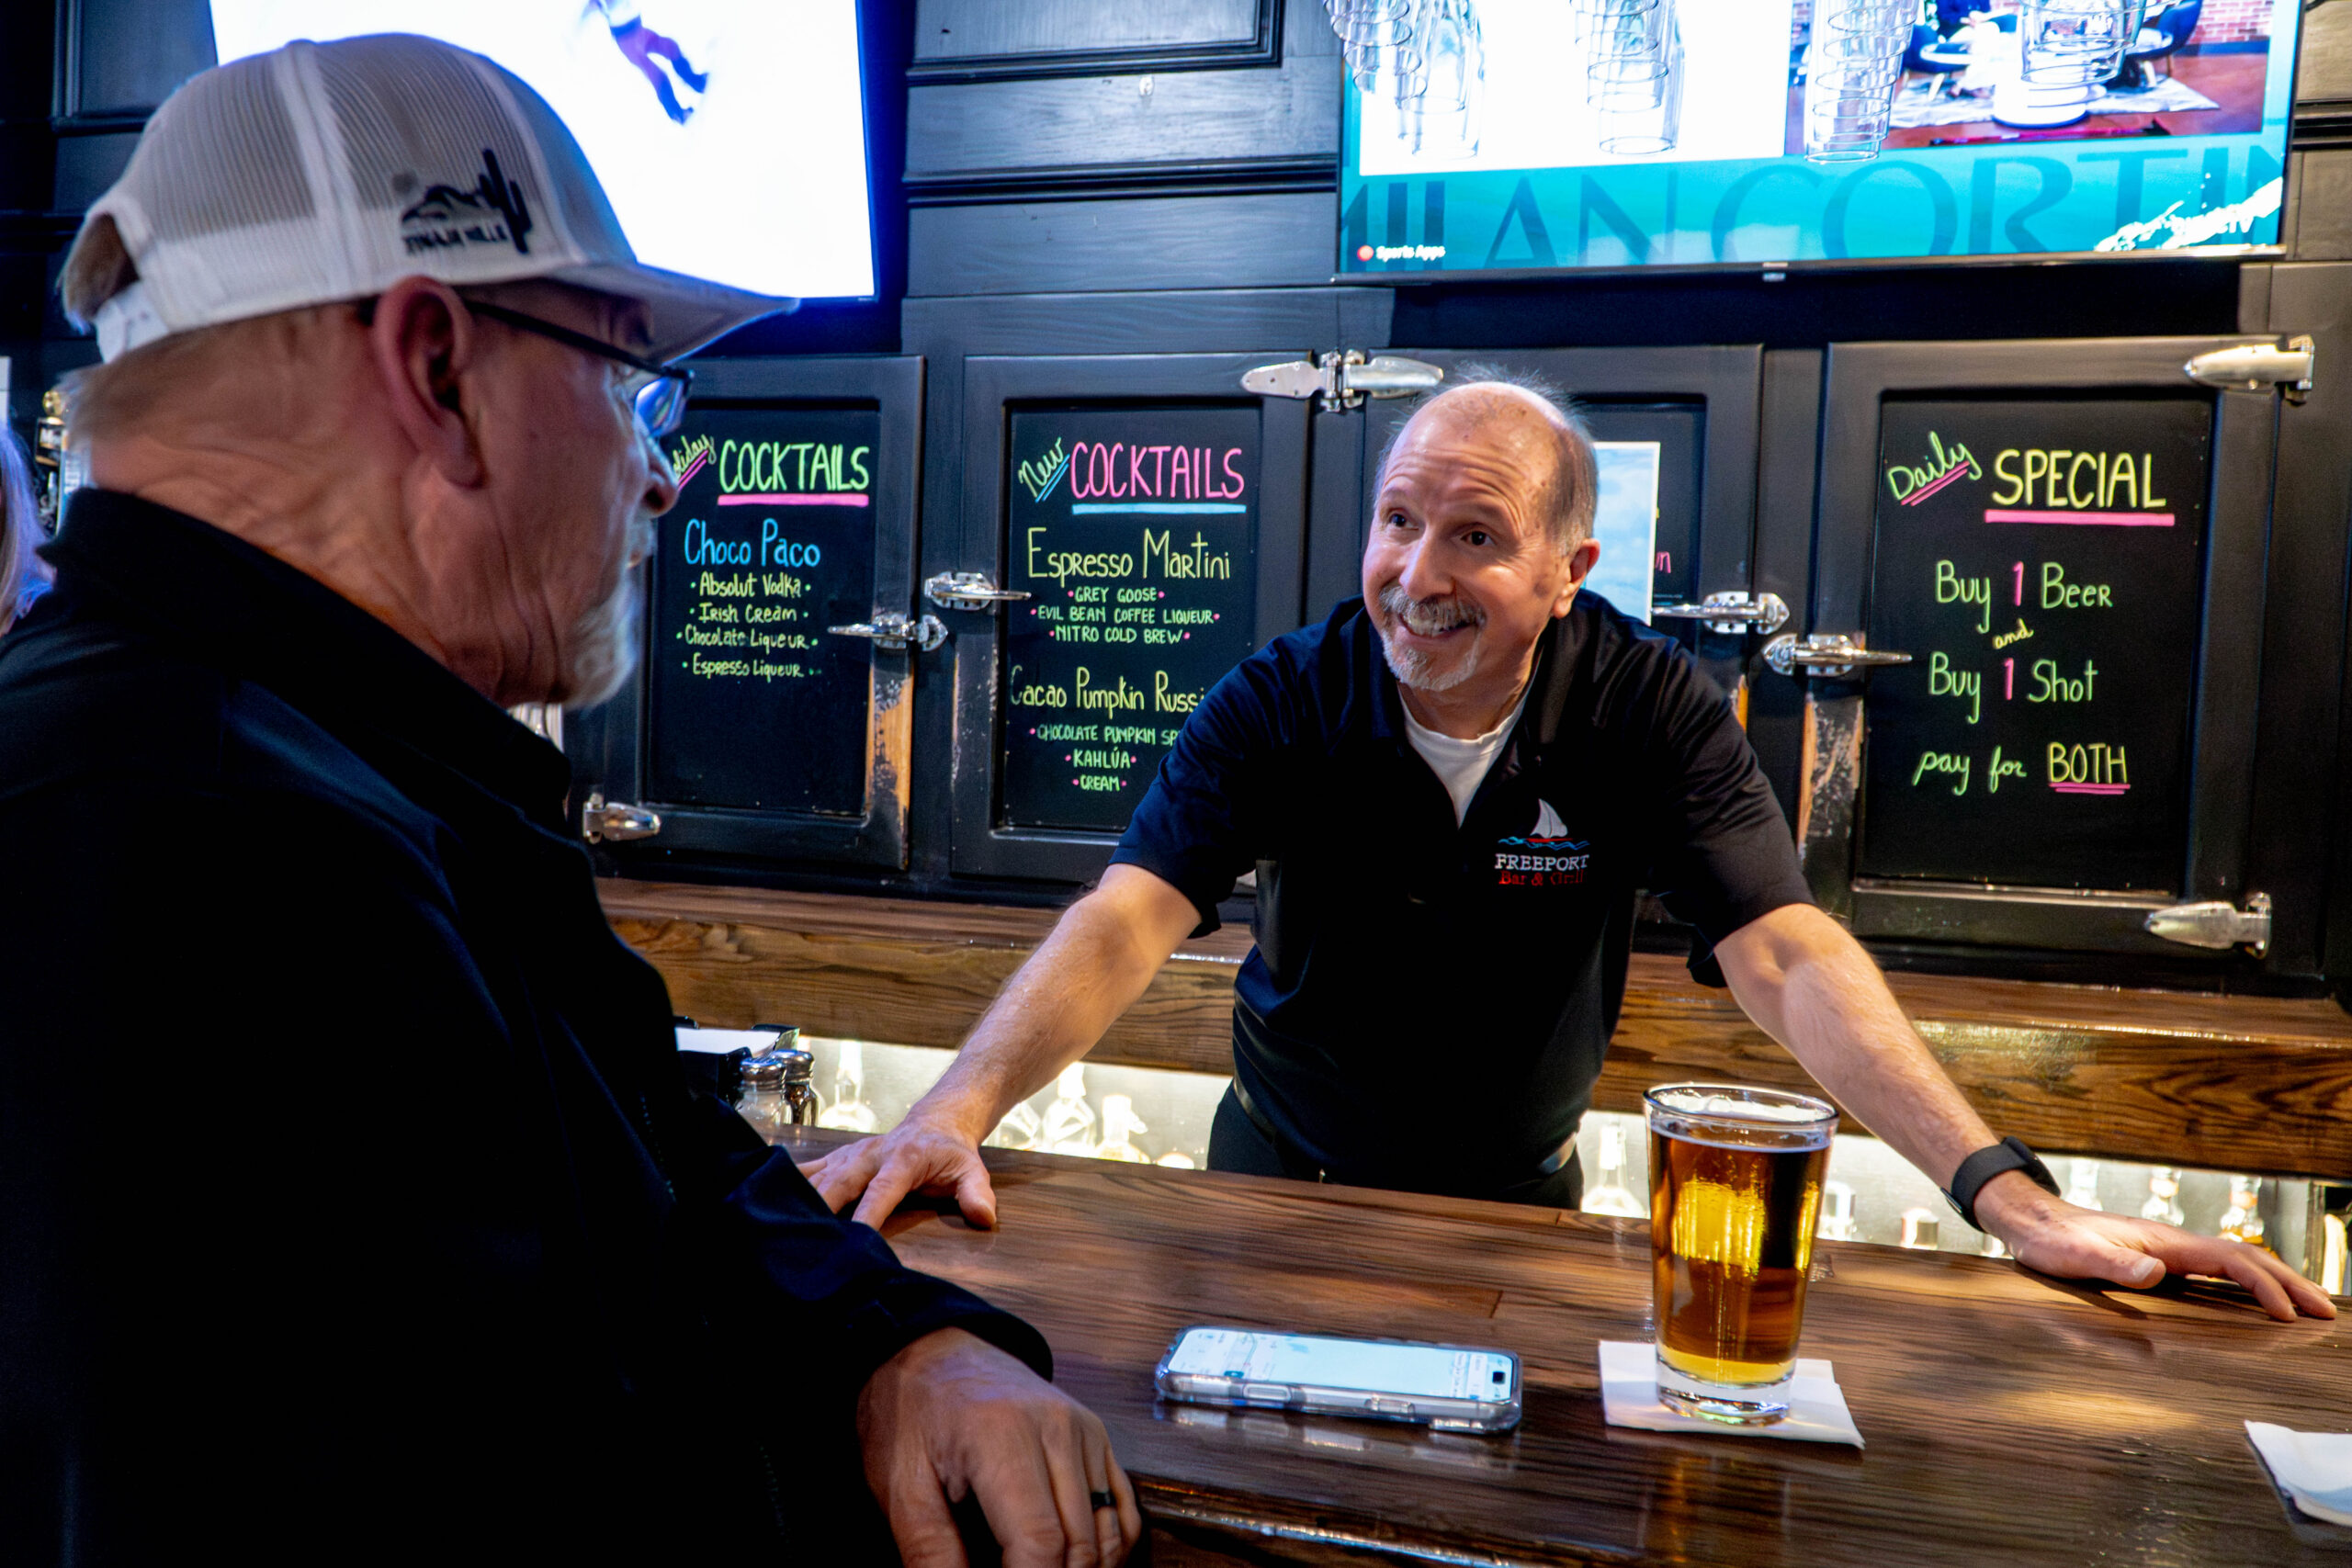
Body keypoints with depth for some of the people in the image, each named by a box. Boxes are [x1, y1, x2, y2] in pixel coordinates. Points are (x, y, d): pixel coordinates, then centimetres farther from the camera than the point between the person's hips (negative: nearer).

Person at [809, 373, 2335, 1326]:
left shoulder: (1651, 714, -18)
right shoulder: (1280, 704, -20)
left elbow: (1790, 957, -24)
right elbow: (1131, 917, -31)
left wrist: (2011, 1192, -36)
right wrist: (957, 1109, -47)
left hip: (1516, 1194, 1)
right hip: (1286, 1170, 0)